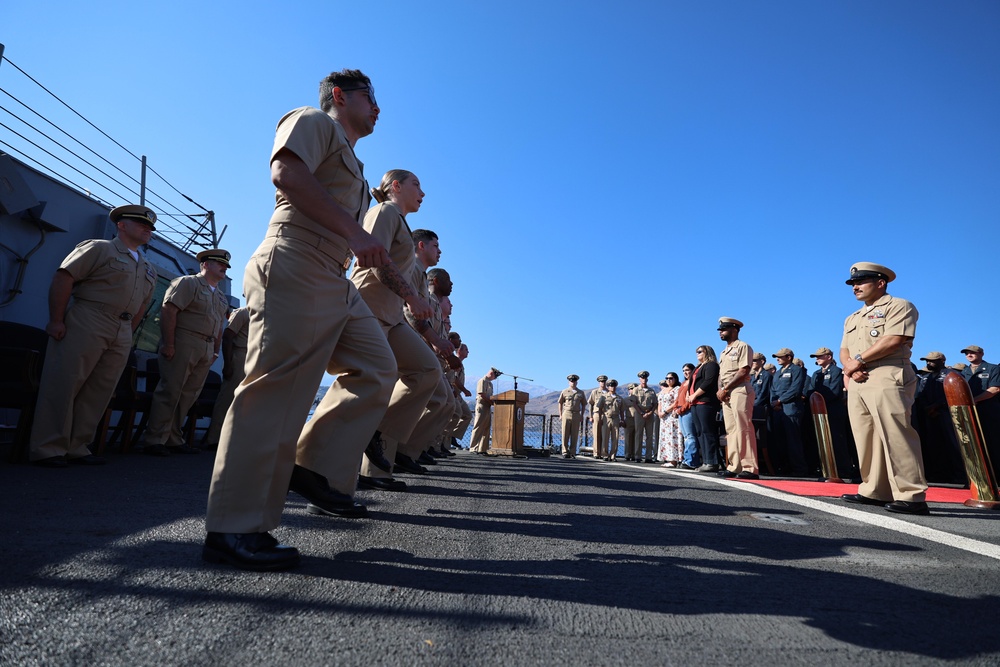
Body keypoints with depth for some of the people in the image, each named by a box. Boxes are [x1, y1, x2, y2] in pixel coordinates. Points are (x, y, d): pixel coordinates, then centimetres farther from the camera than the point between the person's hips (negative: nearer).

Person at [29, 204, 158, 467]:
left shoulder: (149, 270, 20)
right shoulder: (99, 248, 2)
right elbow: (63, 277, -6)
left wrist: (127, 333, 13)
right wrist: (56, 320, -11)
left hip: (121, 335, 6)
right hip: (85, 324, -6)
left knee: (99, 392, 4)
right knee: (63, 384, -4)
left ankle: (76, 448, 12)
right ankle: (48, 449, 3)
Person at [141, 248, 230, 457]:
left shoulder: (221, 297, 21)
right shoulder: (188, 283, -2)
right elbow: (168, 311, -11)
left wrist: (215, 351, 11)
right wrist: (168, 344, -17)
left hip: (206, 350, 7)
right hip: (183, 343, -7)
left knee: (188, 395, 7)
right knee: (170, 391, -6)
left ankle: (174, 440, 14)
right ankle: (154, 440, 1)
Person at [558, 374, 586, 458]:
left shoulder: (581, 393, 10)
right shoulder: (564, 392, 5)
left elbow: (583, 404, 16)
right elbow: (560, 403, 11)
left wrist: (582, 416, 9)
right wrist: (560, 415, 5)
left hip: (576, 415, 1)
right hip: (566, 414, -1)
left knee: (574, 435, 2)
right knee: (565, 435, -1)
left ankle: (572, 453, 9)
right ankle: (565, 452, 7)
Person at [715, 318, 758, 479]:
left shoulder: (743, 347, -3)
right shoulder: (724, 352, 23)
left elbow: (743, 372, -13)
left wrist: (726, 389, -14)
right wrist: (720, 390, 1)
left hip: (740, 391, -9)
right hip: (726, 394, 9)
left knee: (744, 429, -11)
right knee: (731, 430, 7)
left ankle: (750, 468, -10)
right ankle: (734, 467, 10)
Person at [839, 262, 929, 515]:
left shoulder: (899, 306, 3)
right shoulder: (852, 318, 26)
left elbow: (893, 340, -12)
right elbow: (844, 350, 18)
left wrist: (859, 359, -8)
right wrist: (849, 366, -4)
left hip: (887, 378, -7)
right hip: (857, 382, 8)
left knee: (895, 437, -12)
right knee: (867, 439, 5)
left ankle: (911, 496, -9)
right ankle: (875, 491, 8)